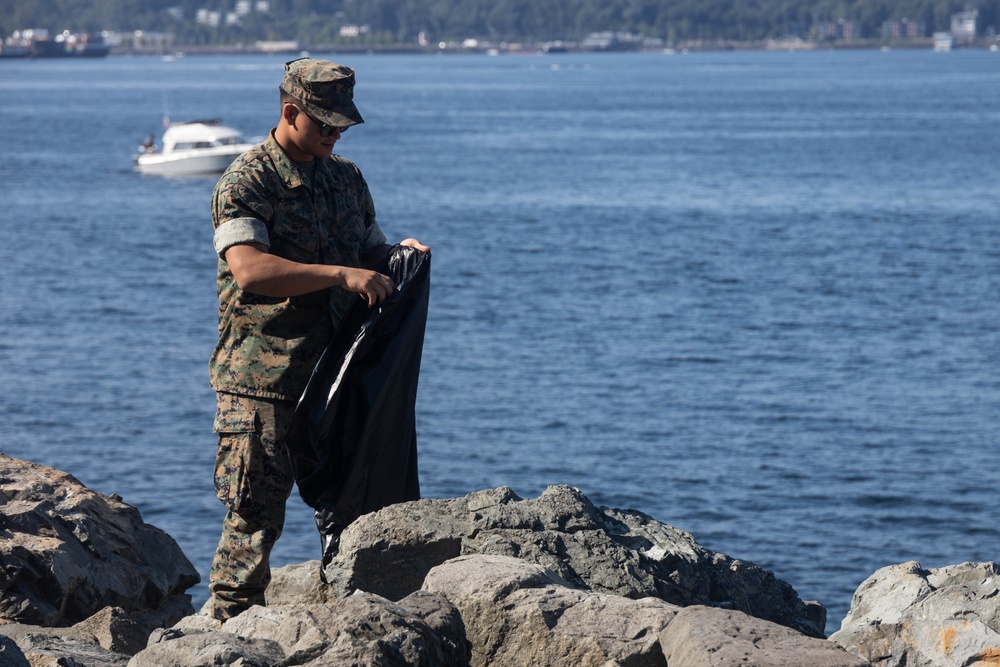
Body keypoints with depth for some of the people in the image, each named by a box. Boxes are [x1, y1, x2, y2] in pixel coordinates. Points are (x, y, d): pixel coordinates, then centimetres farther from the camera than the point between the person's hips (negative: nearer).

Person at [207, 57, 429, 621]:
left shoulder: (347, 179, 14)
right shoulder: (246, 184, -10)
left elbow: (370, 254, 23)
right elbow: (250, 271, -25)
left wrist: (400, 254, -1)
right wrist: (341, 274, -30)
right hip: (263, 381, -7)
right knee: (256, 516, -5)